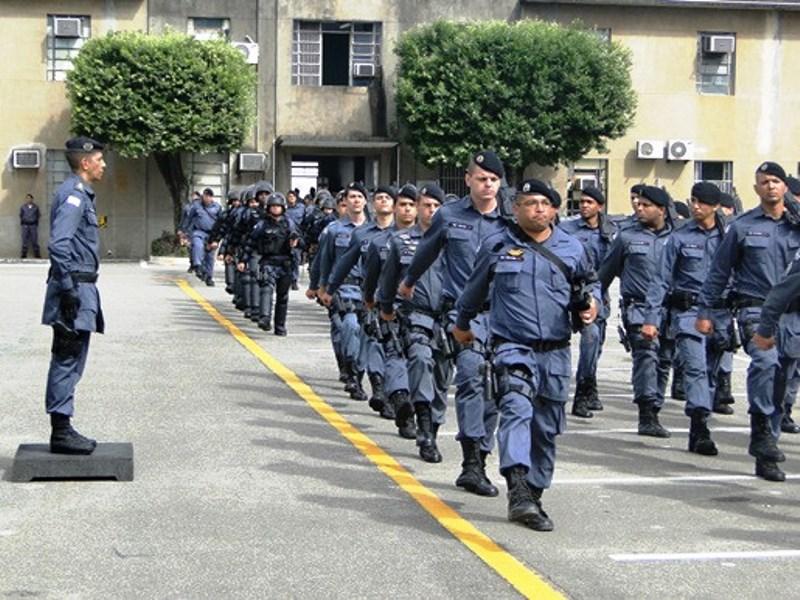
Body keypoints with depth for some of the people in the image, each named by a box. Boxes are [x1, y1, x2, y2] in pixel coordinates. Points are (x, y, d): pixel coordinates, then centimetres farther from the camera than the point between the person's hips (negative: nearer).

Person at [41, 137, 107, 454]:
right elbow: (58, 245, -23)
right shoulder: (73, 194, -14)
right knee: (67, 362, -7)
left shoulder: (81, 193, 18)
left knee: (69, 363, 13)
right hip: (75, 288, -10)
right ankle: (61, 432, -3)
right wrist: (68, 290, -24)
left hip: (80, 288, 10)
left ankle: (63, 429, 18)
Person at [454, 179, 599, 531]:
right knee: (517, 409, -26)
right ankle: (518, 489, -38)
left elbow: (590, 282, 24)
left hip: (556, 352, 4)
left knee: (546, 428, 9)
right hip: (512, 346, -3)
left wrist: (591, 303, 2)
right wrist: (462, 324, 30)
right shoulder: (496, 246, 3)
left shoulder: (571, 248, 7)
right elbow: (475, 289, 18)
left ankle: (533, 495, 22)